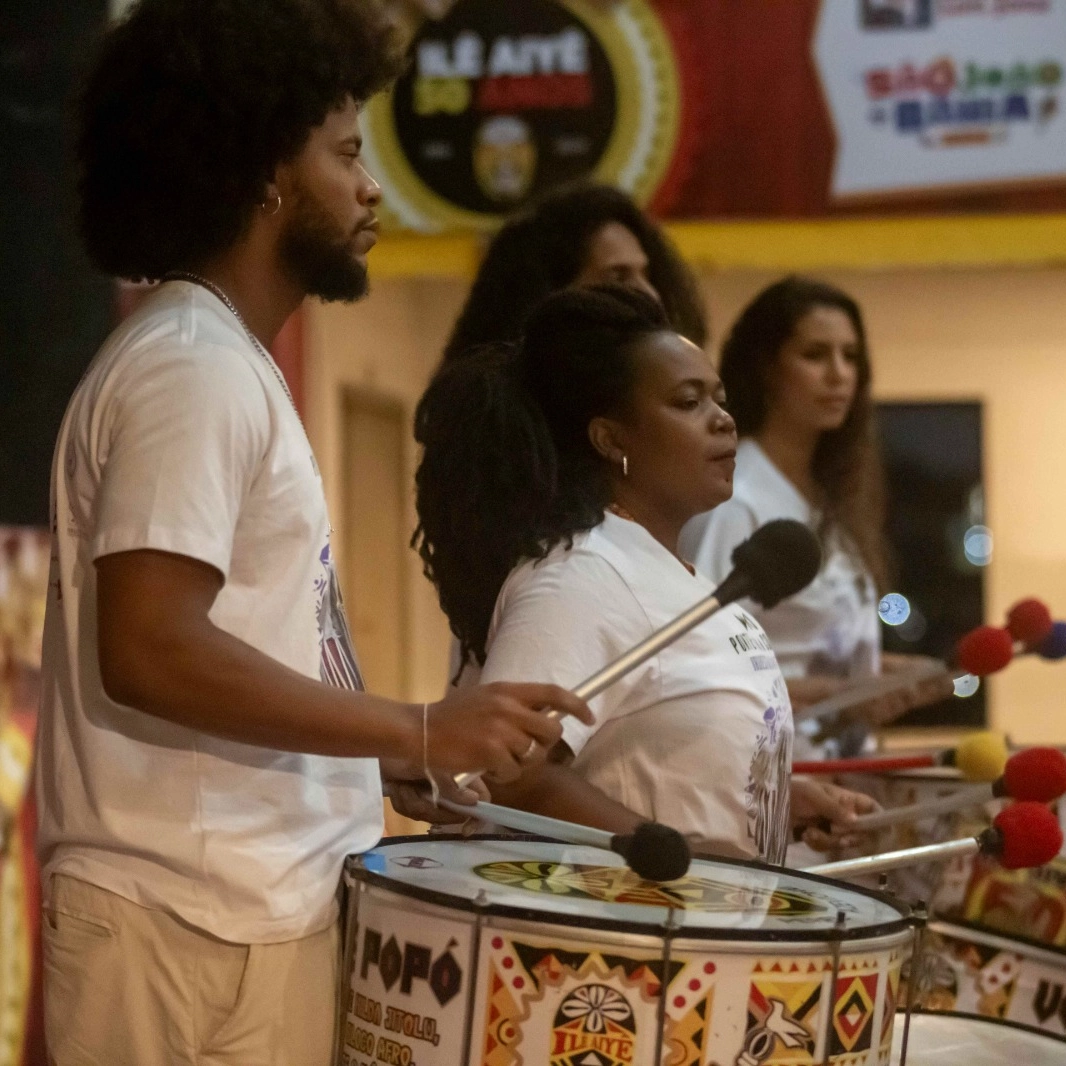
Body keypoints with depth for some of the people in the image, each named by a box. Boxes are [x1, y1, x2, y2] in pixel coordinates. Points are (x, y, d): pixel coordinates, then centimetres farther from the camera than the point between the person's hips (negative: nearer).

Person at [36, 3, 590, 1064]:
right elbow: (149, 649, -26)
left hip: (250, 902, 10)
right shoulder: (193, 368, -15)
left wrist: (400, 753, 18)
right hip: (201, 924, -10)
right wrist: (419, 732, -23)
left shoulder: (218, 361, 17)